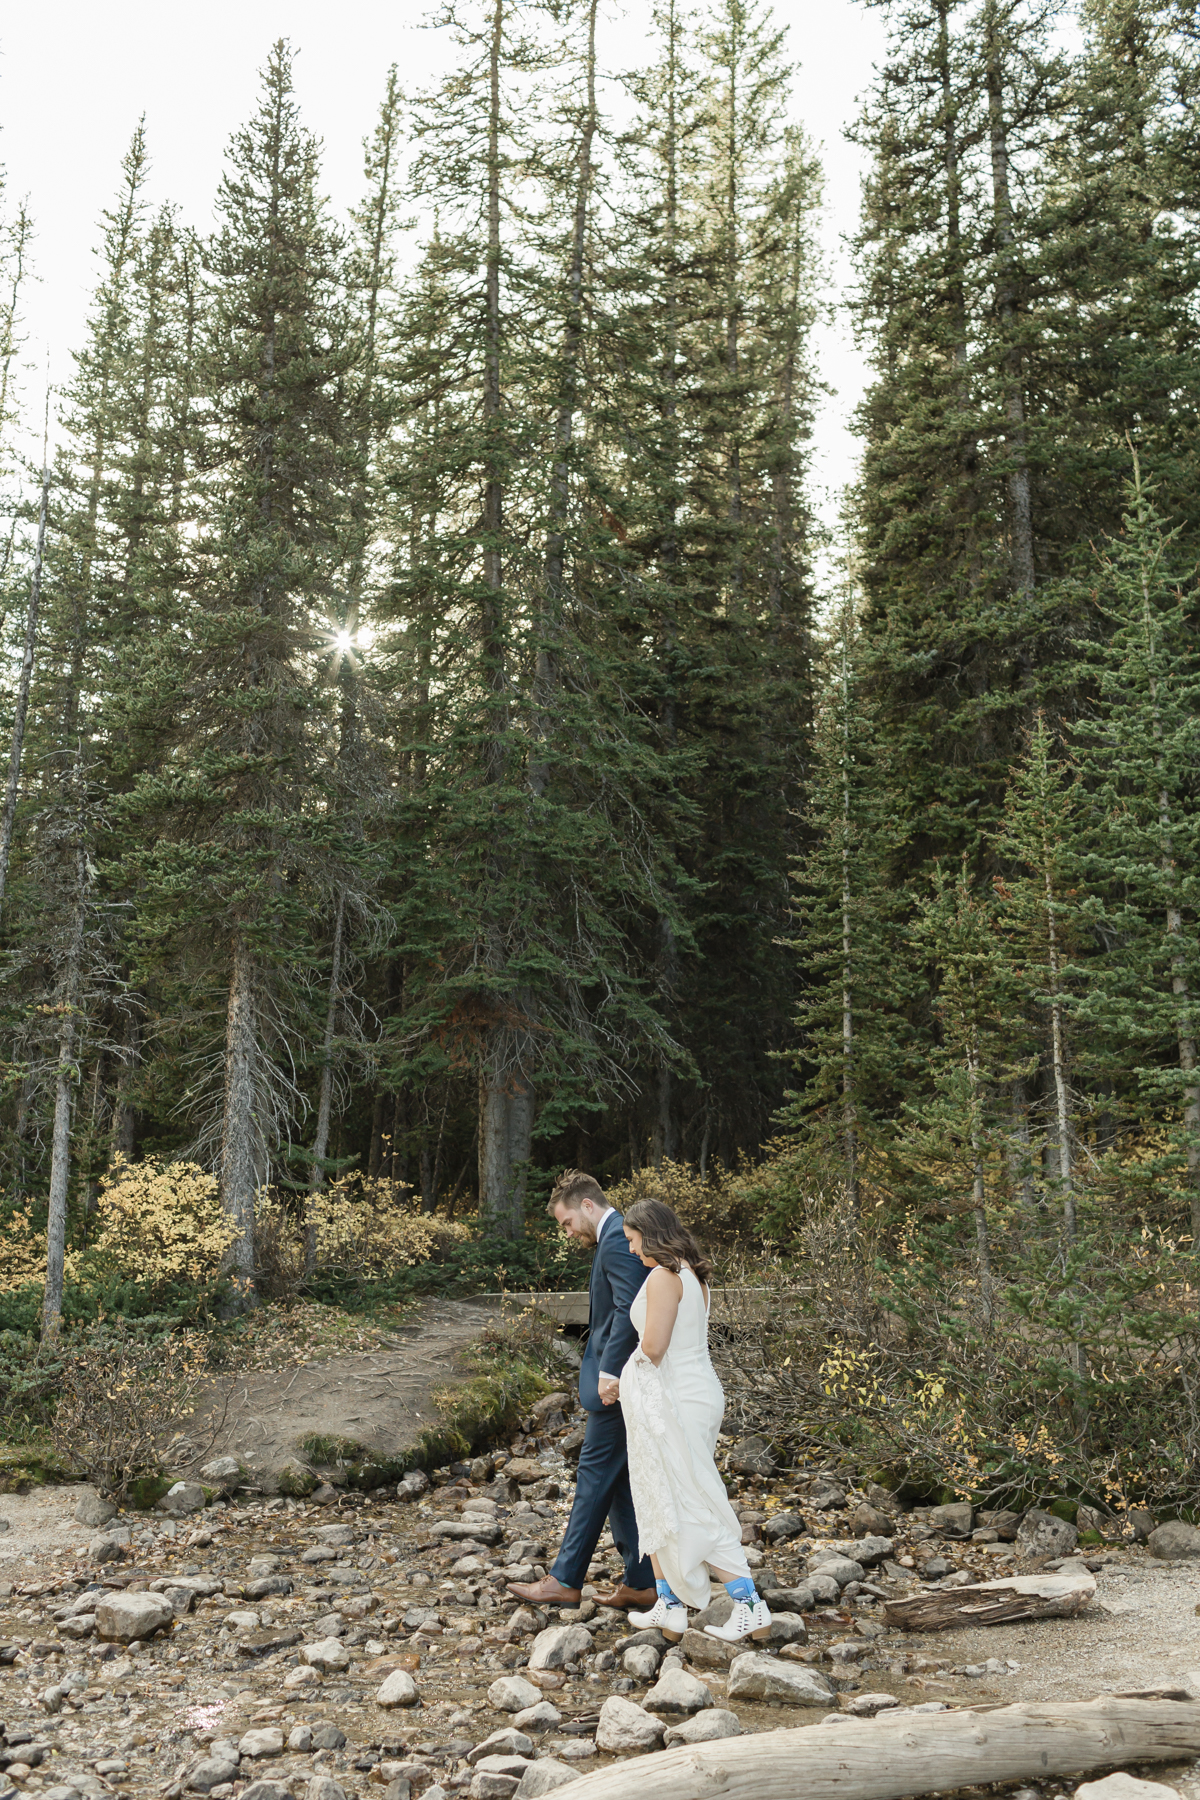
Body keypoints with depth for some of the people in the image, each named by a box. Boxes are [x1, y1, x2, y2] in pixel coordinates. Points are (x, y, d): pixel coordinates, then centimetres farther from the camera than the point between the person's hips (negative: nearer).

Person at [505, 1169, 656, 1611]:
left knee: (596, 1474, -2)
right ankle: (640, 1582, 18)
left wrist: (611, 1371, -22)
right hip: (622, 1376, 10)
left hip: (618, 1381, -10)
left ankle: (565, 1581, 7)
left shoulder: (616, 1239, -16)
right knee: (622, 1479, 13)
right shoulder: (618, 1236, 17)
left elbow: (630, 1309, -25)